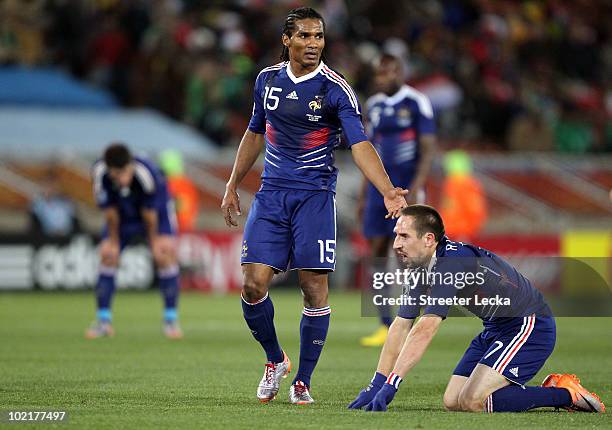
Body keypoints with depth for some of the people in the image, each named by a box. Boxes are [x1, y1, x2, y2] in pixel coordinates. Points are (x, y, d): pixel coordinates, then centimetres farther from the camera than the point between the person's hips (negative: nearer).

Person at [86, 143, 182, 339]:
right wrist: (113, 241, -8)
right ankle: (103, 320, 4)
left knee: (166, 253, -19)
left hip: (157, 209, -3)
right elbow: (110, 212, -18)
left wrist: (154, 241, -12)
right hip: (123, 214, 3)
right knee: (107, 255, -8)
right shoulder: (99, 174, -33)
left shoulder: (147, 174, -40)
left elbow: (150, 213, -24)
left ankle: (171, 319, -9)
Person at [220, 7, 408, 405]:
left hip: (315, 196, -3)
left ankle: (302, 383, 8)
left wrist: (388, 190, -32)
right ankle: (276, 360, 18)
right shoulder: (268, 79, 6)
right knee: (254, 283, -7)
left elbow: (359, 144, -18)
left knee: (315, 289, -5)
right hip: (271, 194, 3)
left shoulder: (336, 89, -8)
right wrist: (233, 185, 22)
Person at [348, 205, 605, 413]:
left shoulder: (453, 262, -28)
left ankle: (566, 394, -9)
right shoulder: (421, 268, 2)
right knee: (452, 402, 3)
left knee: (472, 401, -22)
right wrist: (375, 386, -1)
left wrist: (391, 385, -36)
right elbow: (401, 327, 5)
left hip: (530, 327, -10)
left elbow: (425, 330, -34)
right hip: (496, 329, 10)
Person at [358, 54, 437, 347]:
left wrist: (415, 189, -18)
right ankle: (386, 326, 5)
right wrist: (363, 195, 16)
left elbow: (428, 149, -9)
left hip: (407, 189, -6)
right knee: (377, 254, 1)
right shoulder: (373, 105, 12)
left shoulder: (417, 103, -6)